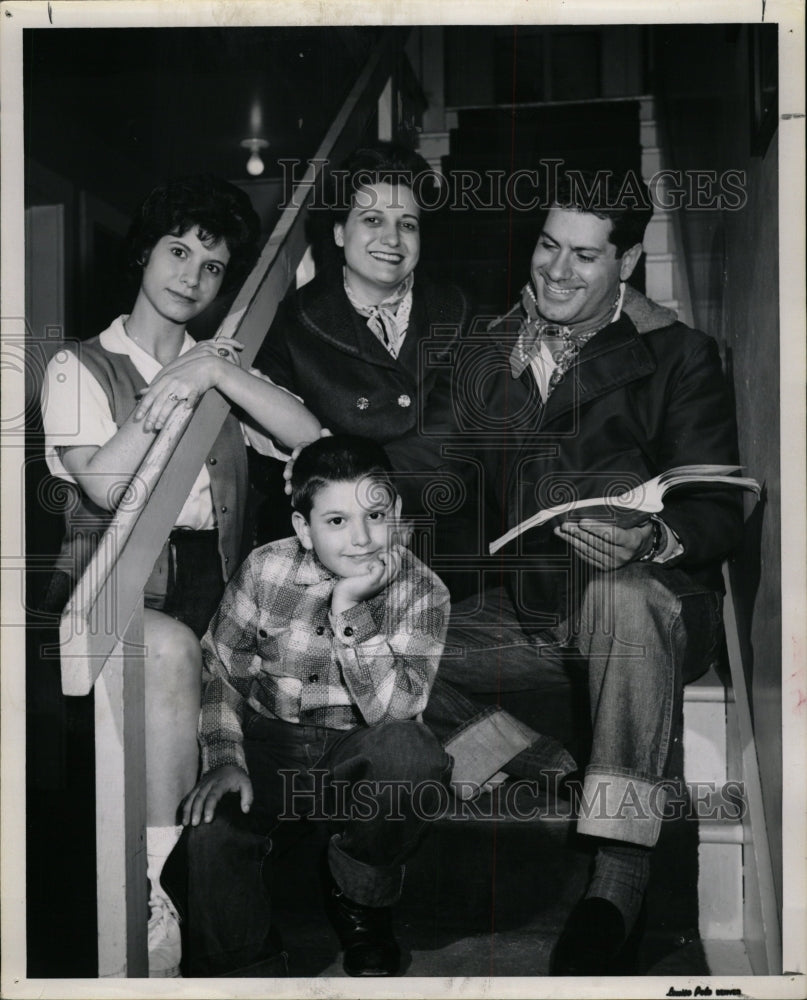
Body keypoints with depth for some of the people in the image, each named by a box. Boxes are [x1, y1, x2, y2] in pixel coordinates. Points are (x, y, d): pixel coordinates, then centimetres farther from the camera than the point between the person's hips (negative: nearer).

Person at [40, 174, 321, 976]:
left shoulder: (223, 365, 21)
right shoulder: (79, 367, 10)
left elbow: (308, 436, 3)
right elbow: (104, 484, -7)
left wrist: (217, 372, -7)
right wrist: (169, 394, -7)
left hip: (211, 581, 4)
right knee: (170, 648, -37)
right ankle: (156, 889, -32)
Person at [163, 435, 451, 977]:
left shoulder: (421, 590, -13)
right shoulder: (264, 571, -9)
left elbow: (394, 710, -25)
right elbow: (221, 672, 2)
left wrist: (350, 611, -33)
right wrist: (223, 759, -13)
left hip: (357, 756, 0)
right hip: (268, 747, 0)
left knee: (411, 751, -34)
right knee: (206, 840, -29)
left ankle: (360, 895, -3)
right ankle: (247, 973, 0)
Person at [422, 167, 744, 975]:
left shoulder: (678, 356, -2)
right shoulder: (486, 354, 10)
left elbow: (718, 512, -9)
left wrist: (648, 539, -31)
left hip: (653, 601, -4)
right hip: (528, 612, 5)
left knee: (622, 594, -40)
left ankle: (621, 878, -36)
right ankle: (566, 784, -13)